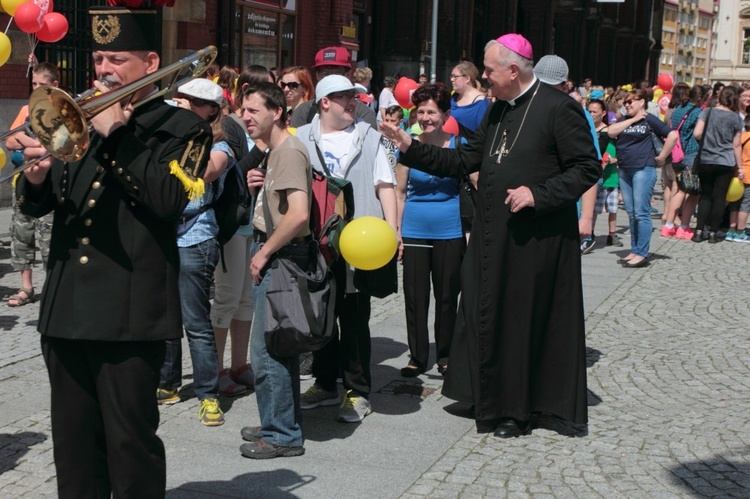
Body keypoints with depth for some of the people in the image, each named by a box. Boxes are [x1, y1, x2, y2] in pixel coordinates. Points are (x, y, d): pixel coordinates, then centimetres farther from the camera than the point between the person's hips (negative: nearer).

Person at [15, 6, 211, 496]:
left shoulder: (182, 128, 1)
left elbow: (169, 197, -17)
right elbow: (36, 204, 15)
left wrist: (115, 134, -14)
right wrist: (36, 178, -8)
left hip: (130, 311, -5)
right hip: (66, 307, 6)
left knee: (130, 442, 1)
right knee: (72, 440, 12)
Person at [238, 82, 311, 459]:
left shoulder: (289, 151, -16)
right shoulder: (273, 150, 16)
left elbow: (298, 214, -27)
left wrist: (264, 253, -18)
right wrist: (255, 187, 4)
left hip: (280, 256, -10)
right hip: (271, 253, 10)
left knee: (266, 349, -6)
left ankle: (281, 435, 3)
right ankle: (281, 424, 25)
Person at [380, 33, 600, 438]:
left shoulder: (558, 109, -12)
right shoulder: (496, 112, 13)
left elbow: (587, 168, -12)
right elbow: (465, 160, 14)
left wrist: (538, 194, -20)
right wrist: (411, 148, 7)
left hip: (536, 240, -7)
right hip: (493, 235, 8)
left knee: (527, 320, 2)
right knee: (490, 316, 13)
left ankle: (521, 409, 16)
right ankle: (495, 400, 28)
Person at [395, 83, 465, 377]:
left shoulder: (458, 145, -1)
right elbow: (400, 192, 5)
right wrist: (396, 232, 1)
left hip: (450, 231, -1)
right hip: (415, 229, 1)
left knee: (447, 296, 7)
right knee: (415, 296, 4)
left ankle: (445, 356, 22)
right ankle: (417, 357, 17)